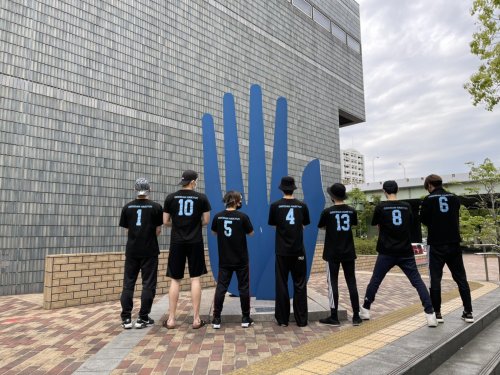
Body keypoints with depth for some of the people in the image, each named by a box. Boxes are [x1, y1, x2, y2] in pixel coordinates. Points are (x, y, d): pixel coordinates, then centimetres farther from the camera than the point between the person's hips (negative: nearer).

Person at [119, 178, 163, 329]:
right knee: (148, 284, 5)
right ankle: (143, 318, 8)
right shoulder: (156, 207, -4)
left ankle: (126, 318, 12)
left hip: (132, 250, 3)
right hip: (149, 251, -2)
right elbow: (158, 230, 0)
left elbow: (127, 230, 8)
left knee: (128, 284, 10)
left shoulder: (127, 207, 3)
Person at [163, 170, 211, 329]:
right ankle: (196, 319, 9)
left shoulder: (171, 198, 1)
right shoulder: (201, 198, -2)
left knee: (175, 280, 8)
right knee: (195, 279, 5)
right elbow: (206, 221, 0)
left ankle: (171, 319, 12)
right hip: (195, 242, -1)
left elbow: (165, 222, 3)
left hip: (177, 242, 1)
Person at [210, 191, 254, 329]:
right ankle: (246, 318, 16)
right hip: (241, 259, -2)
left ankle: (216, 319, 7)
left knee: (221, 287, 6)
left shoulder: (218, 216, -4)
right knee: (243, 288, 9)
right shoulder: (243, 216, -13)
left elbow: (214, 232, 13)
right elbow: (251, 233, 0)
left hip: (224, 259, 2)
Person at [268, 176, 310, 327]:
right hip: (299, 250, 1)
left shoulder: (275, 205, -5)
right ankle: (301, 319, 13)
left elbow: (273, 225, 7)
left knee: (282, 284, 7)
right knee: (300, 285, 9)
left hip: (282, 251, -1)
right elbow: (304, 225, 10)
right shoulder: (302, 205, -1)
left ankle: (283, 319, 11)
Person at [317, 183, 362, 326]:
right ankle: (356, 316, 14)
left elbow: (321, 227, 5)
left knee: (333, 283, 2)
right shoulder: (352, 211, 0)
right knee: (351, 283, 9)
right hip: (348, 252, 4)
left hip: (332, 253, -3)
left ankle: (334, 317, 7)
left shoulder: (327, 211, -11)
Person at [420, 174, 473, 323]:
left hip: (436, 245, -4)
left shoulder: (428, 200, -6)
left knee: (435, 279, 2)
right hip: (454, 244, 4)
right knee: (461, 278, 12)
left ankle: (437, 313, 5)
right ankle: (468, 312, 15)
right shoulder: (455, 198, 6)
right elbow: (455, 217, 16)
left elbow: (423, 220, 0)